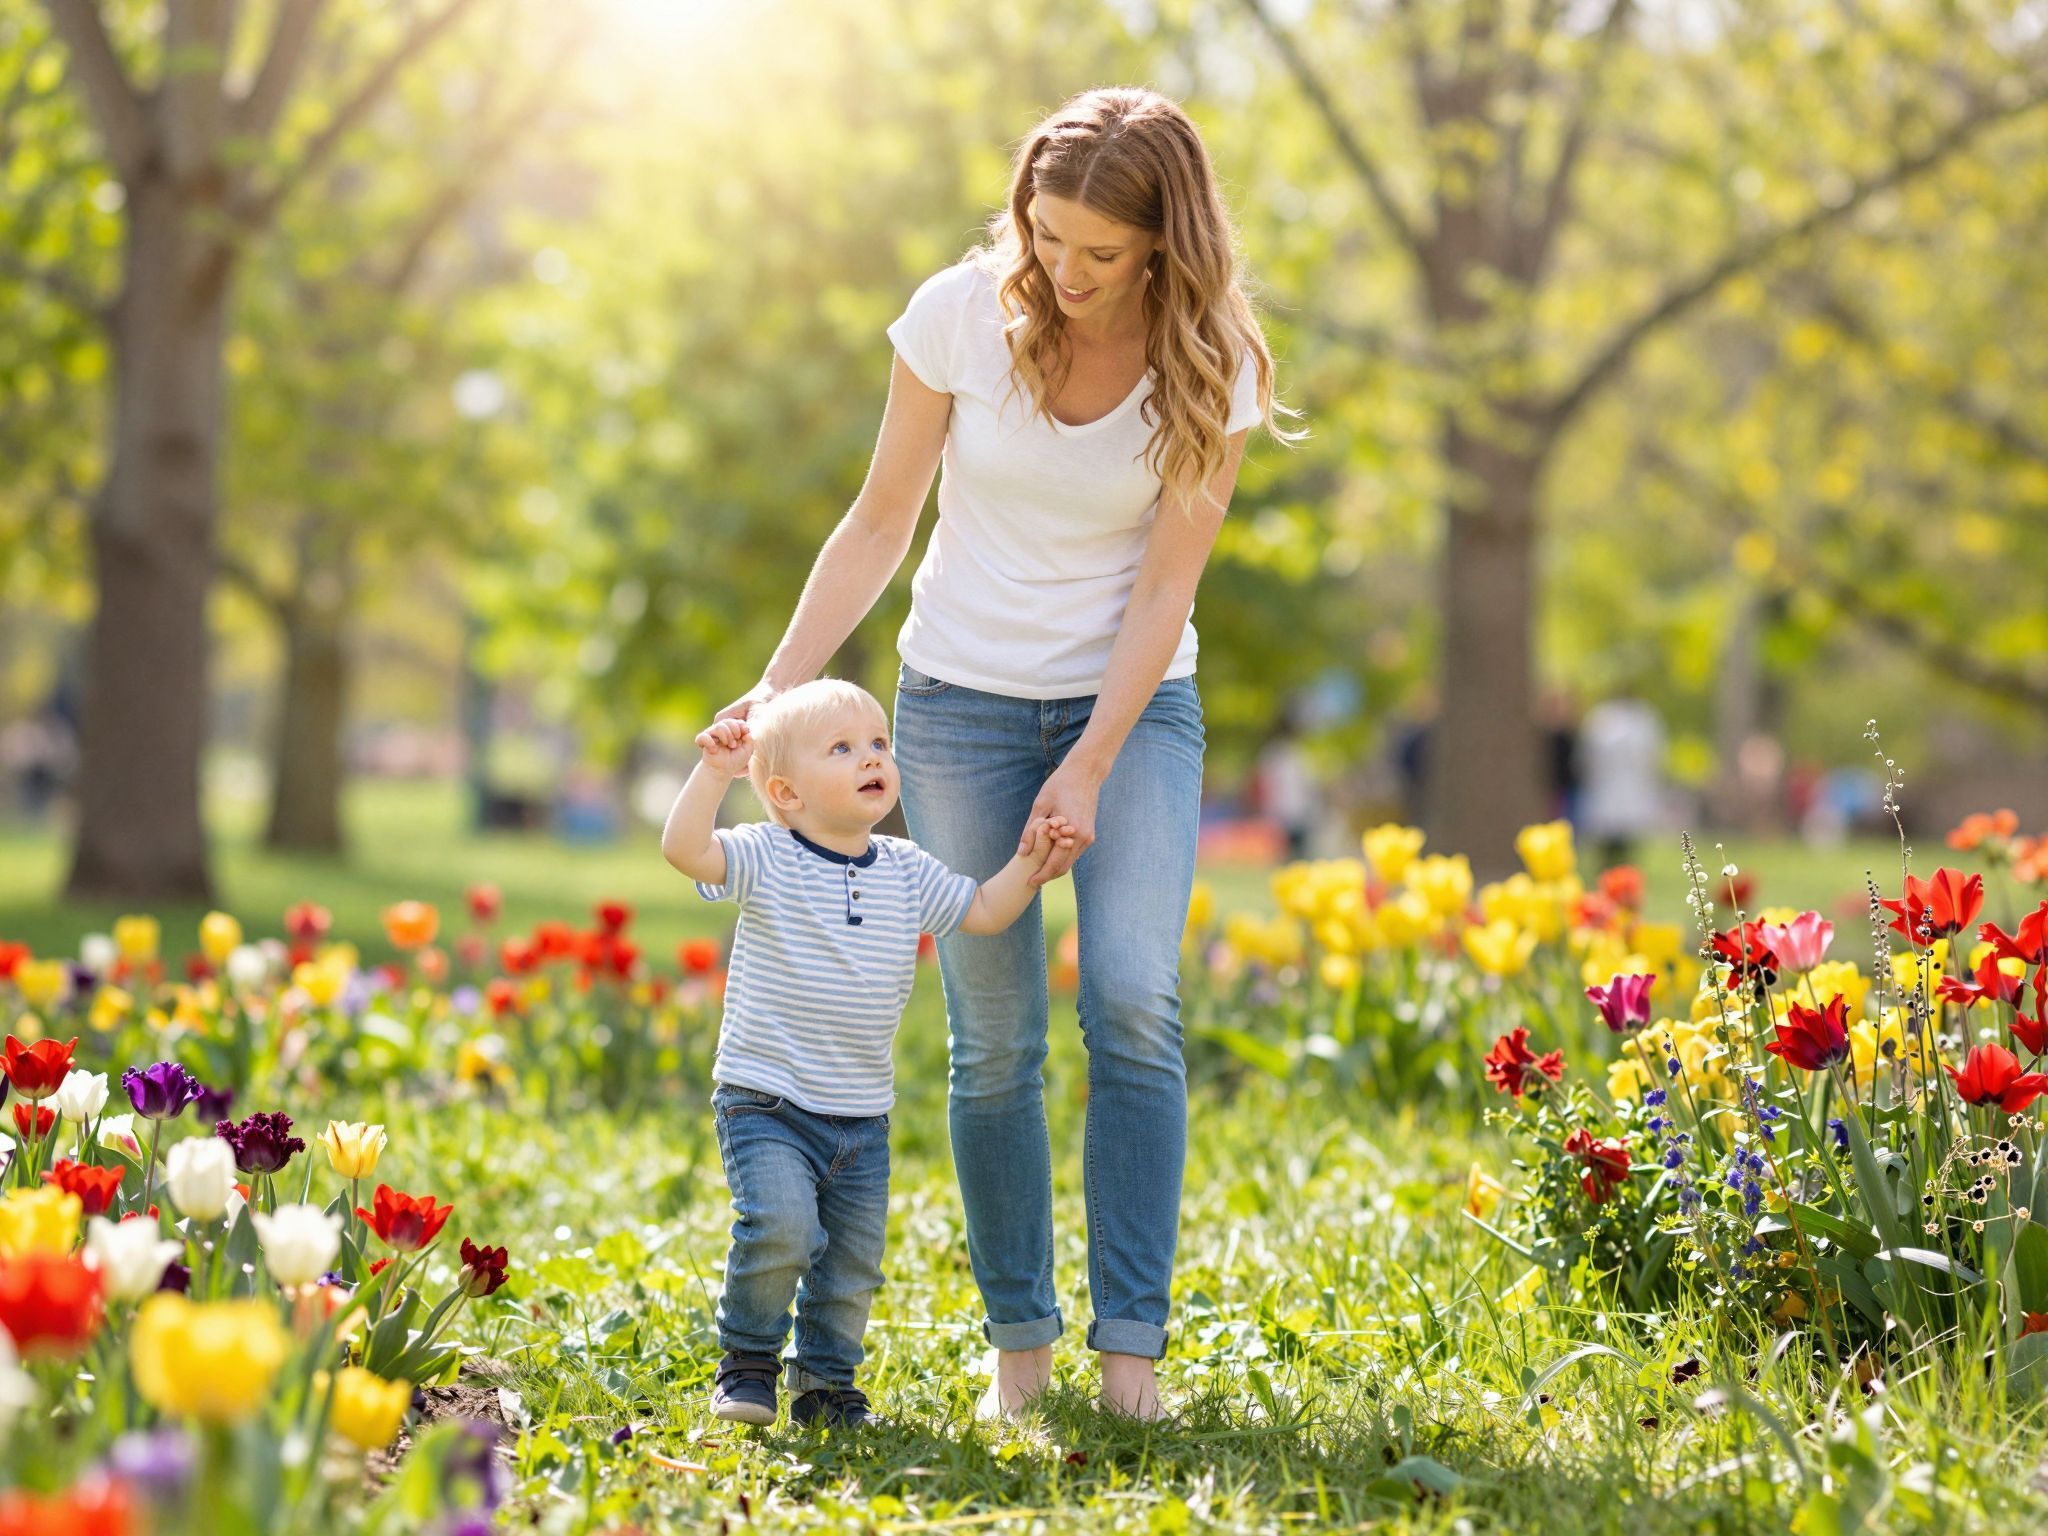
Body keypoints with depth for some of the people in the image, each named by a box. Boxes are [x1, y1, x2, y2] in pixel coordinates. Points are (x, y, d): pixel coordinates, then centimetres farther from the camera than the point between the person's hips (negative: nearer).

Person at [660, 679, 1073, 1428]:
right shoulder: (765, 861, -8)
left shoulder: (906, 873, 7)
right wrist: (714, 772, -32)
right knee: (781, 1226, -24)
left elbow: (984, 912, 14)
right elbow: (684, 848, -23)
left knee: (853, 1263, 7)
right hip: (765, 1103, -5)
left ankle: (827, 1386, 27)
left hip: (862, 1118, 5)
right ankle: (747, 1361, -1)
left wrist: (1028, 862, -1)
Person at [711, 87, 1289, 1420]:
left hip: (1136, 704, -1)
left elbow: (1166, 583, -10)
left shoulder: (1210, 366, -11)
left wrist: (1089, 769, -18)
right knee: (994, 1039, -2)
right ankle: (1019, 1340, 10)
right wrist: (779, 690, -7)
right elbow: (883, 521, -2)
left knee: (1135, 1000, -17)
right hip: (964, 700, 1)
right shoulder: (965, 313, -10)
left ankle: (1132, 1344, -11)